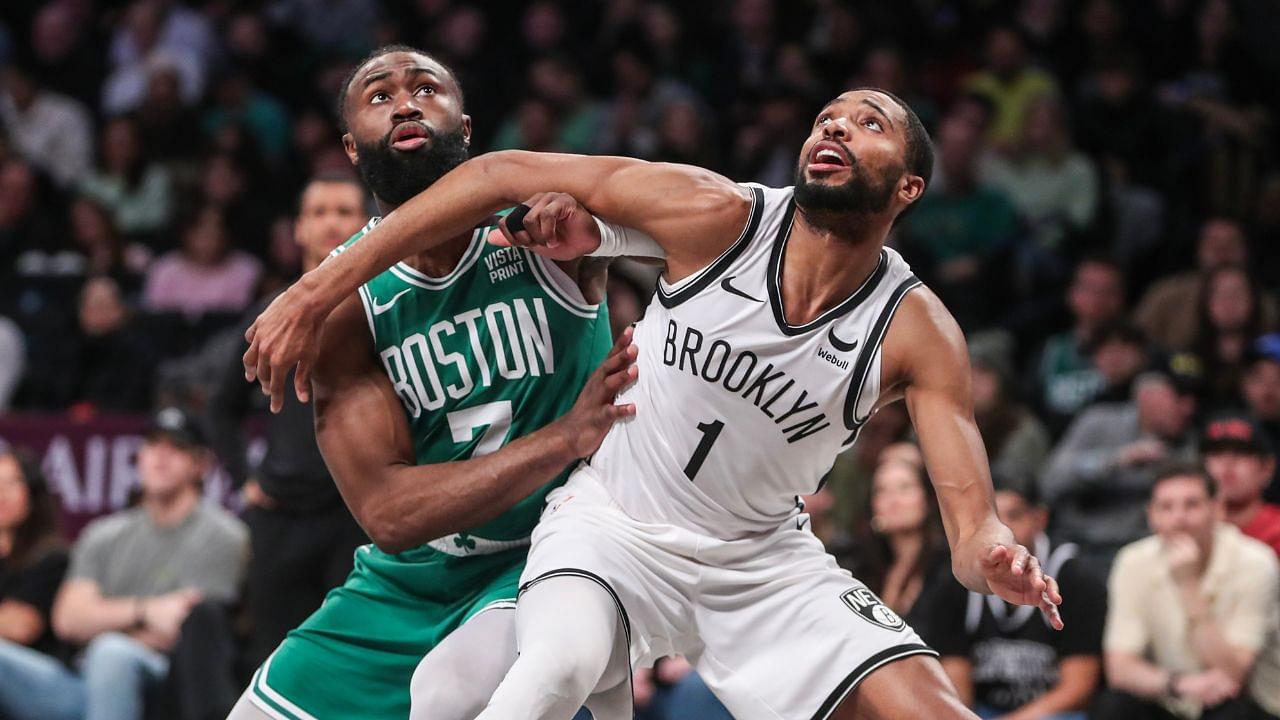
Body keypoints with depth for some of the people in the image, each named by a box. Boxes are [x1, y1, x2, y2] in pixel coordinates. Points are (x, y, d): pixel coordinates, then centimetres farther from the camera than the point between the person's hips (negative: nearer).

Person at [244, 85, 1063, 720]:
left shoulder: (917, 331, -13)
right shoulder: (720, 216, -17)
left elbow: (971, 515, -20)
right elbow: (504, 175, -14)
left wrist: (996, 557, -47)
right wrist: (319, 292, -17)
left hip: (761, 556, 2)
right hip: (613, 526, -2)